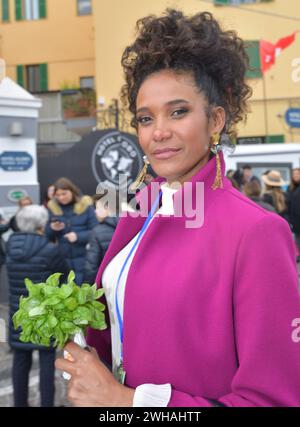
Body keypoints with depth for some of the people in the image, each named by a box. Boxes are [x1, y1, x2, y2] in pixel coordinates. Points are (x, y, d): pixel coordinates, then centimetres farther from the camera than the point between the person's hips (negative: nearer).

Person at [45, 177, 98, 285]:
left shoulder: (85, 206, -5)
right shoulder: (53, 208, 4)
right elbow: (47, 236, 8)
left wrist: (78, 236, -22)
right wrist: (52, 229, -13)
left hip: (83, 259, -3)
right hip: (62, 260, 3)